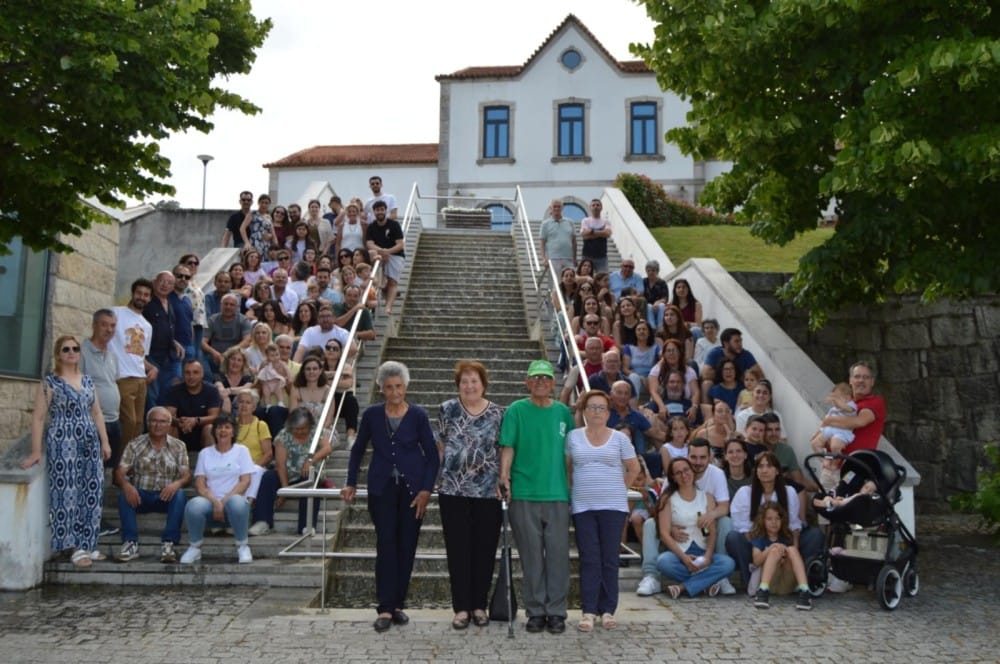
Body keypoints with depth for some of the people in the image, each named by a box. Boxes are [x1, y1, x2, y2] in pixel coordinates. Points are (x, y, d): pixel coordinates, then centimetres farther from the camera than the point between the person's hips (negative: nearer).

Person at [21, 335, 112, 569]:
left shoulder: (88, 381, 13)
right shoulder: (49, 382, -3)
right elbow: (39, 417, -6)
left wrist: (105, 442, 10)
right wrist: (36, 451, -11)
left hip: (89, 444, 5)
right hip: (63, 444, -5)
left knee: (91, 494, 4)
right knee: (67, 492, -5)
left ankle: (87, 545, 13)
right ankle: (75, 548, 1)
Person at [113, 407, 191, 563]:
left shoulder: (178, 446, 6)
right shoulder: (135, 444, 4)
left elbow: (186, 475, -3)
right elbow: (120, 472, -5)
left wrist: (177, 483, -27)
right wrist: (126, 485, -29)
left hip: (166, 496, 0)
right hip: (140, 496, 0)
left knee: (180, 495, -32)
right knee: (124, 495, -30)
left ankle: (168, 543, -30)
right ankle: (131, 542, -26)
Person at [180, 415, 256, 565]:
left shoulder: (242, 450, 10)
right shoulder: (205, 453, 14)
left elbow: (245, 481, -1)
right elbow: (199, 484, 3)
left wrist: (224, 501, -14)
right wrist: (215, 502, -14)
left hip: (233, 500, -1)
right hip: (210, 501, 1)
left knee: (236, 502, -38)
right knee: (193, 505, -33)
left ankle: (243, 546, -14)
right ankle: (195, 547, -7)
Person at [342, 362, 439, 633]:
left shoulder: (418, 415, -3)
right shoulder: (372, 415, 2)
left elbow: (432, 456, 0)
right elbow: (358, 450, 13)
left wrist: (426, 490, -8)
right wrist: (351, 484, 7)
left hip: (412, 489, 0)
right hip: (382, 488, 0)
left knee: (406, 547, 4)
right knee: (386, 545, -6)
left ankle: (398, 605, 16)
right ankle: (385, 608, -3)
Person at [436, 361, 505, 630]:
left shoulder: (497, 414, 3)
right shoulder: (447, 409, 3)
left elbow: (503, 450, 6)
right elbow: (441, 446, 7)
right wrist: (437, 477, 4)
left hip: (488, 492, 1)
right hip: (453, 490, 0)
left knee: (485, 550, 6)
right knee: (458, 550, 3)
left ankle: (479, 605, 19)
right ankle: (461, 607, 11)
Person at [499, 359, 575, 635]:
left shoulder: (563, 412, 9)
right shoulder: (516, 410, 2)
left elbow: (569, 452, 15)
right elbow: (507, 447, -3)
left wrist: (572, 486, 13)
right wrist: (504, 476, -16)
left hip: (557, 493, 2)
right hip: (524, 494, -2)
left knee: (558, 554, 3)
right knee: (531, 555, 5)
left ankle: (556, 611, 14)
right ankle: (535, 611, 16)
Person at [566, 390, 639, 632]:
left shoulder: (619, 438, 3)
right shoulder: (573, 437, 4)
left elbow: (634, 469, 11)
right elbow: (567, 469, 12)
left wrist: (619, 488, 8)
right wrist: (576, 489, 6)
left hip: (613, 506, 0)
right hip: (583, 506, 0)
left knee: (610, 559, 3)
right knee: (589, 559, 0)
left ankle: (608, 610, 12)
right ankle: (589, 611, 4)